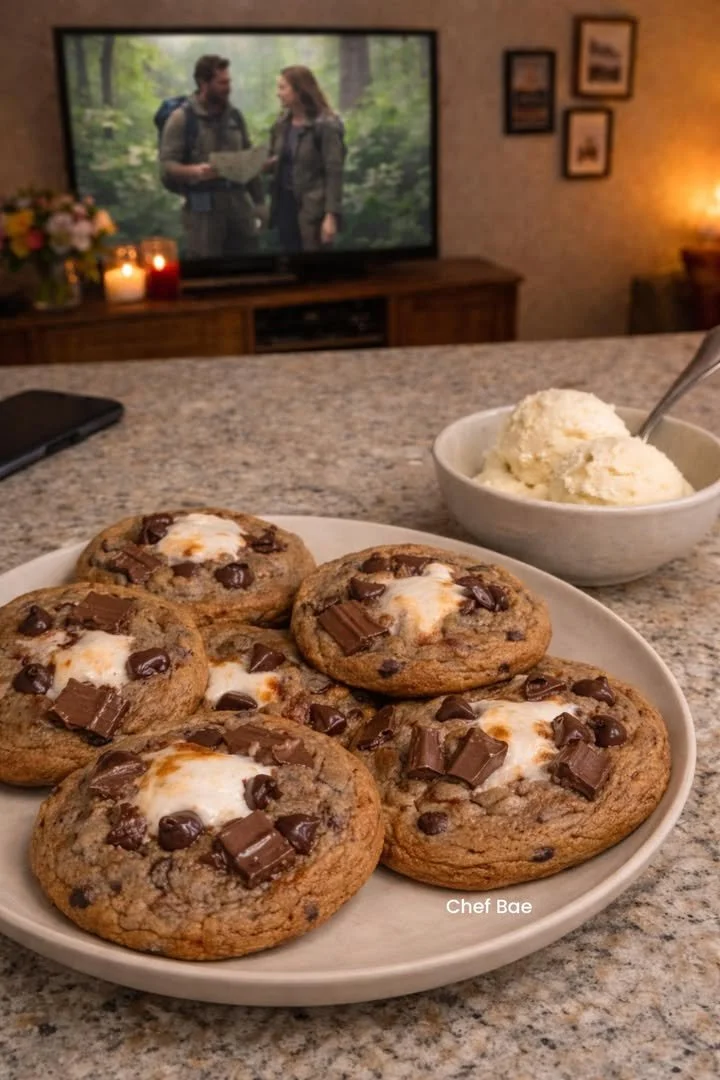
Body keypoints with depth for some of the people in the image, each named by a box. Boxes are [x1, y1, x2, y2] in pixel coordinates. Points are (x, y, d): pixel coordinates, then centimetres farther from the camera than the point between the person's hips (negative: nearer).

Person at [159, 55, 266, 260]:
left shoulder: (235, 115, 14)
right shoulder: (181, 118, -3)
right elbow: (166, 167, -8)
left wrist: (259, 202, 12)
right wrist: (194, 171, -27)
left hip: (240, 205, 5)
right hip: (203, 210, -5)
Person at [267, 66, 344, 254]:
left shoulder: (326, 125, -10)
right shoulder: (282, 124, 12)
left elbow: (334, 172, -14)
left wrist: (331, 215, -21)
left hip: (312, 208, -7)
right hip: (285, 203, 7)